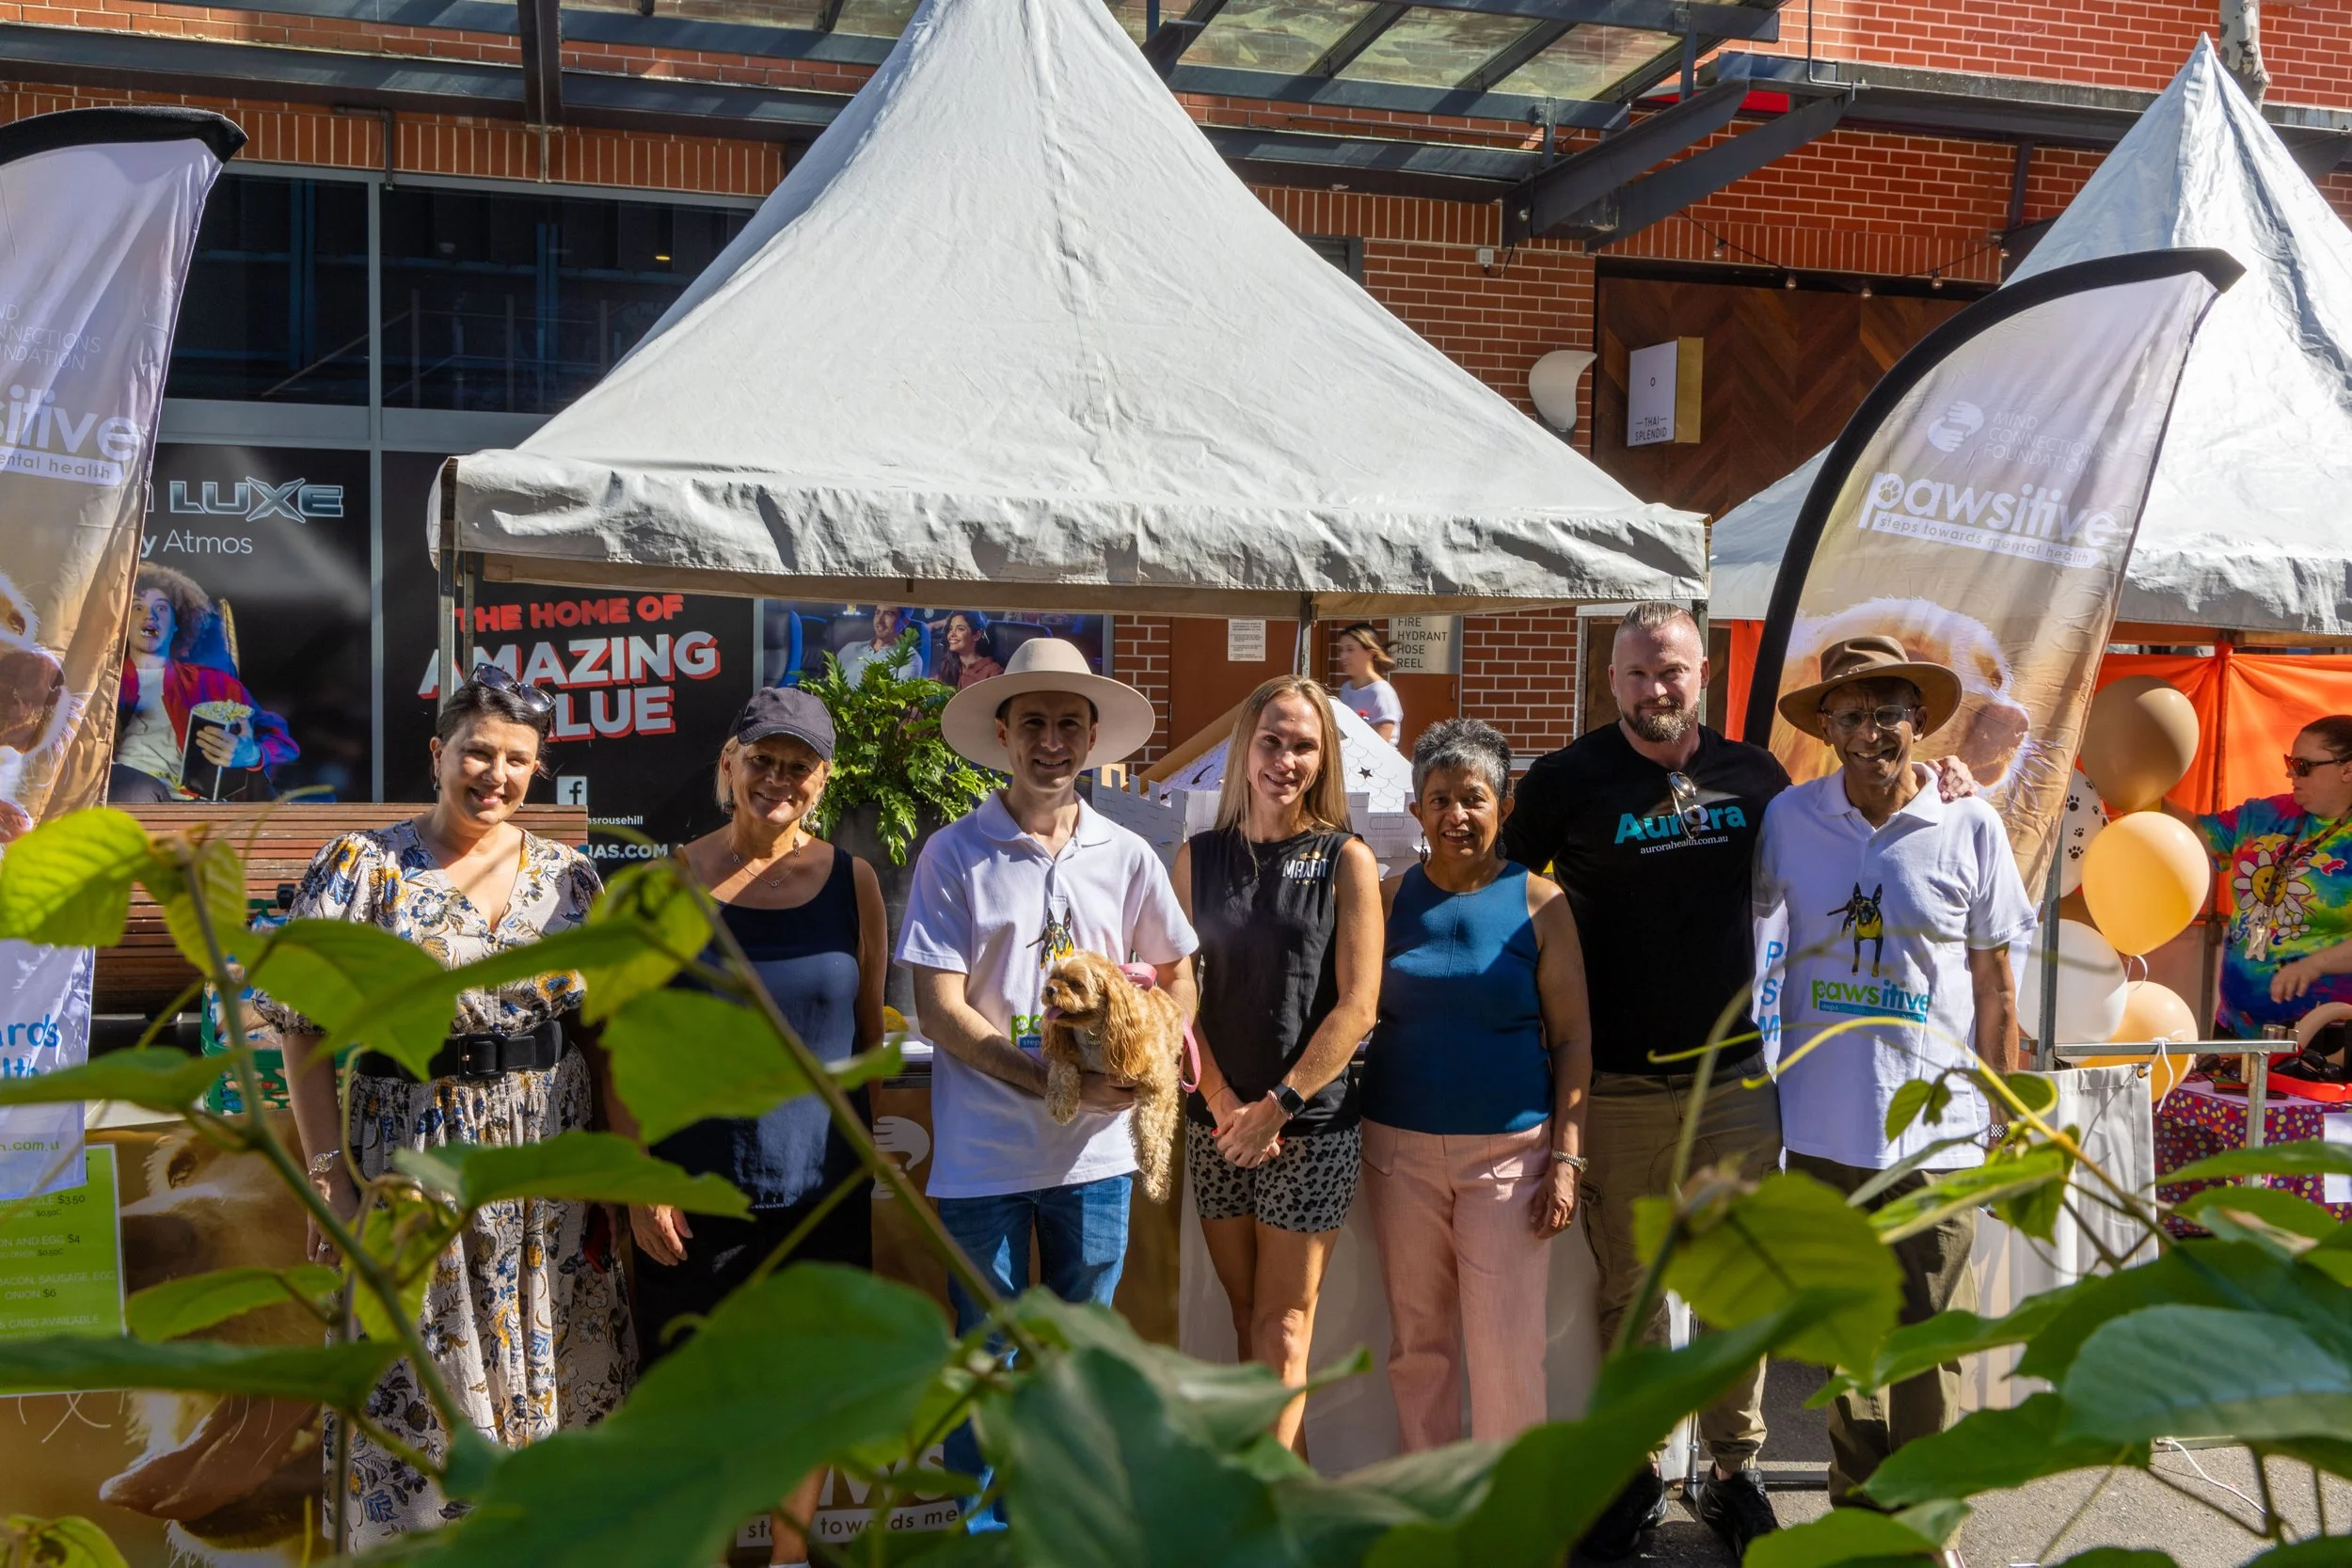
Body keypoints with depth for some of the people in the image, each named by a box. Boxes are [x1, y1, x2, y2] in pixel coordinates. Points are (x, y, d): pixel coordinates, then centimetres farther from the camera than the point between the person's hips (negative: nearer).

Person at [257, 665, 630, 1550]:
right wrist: (329, 1172, -10)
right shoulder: (365, 867, -4)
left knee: (556, 1373, 10)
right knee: (428, 1387, 5)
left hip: (554, 1165, 3)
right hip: (417, 1160, -3)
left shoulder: (569, 876, 4)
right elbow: (303, 1023, -5)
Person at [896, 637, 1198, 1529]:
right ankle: (982, 1527, 27)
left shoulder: (1127, 857, 4)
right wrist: (1047, 1078, -20)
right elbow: (940, 1011, -9)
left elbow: (1177, 978, 13)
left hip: (1095, 1150, 3)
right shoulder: (953, 855, -5)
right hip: (984, 1152, -3)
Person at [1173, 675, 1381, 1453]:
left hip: (1310, 1125, -3)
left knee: (1283, 1326, -1)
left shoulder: (1346, 862, -3)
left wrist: (1276, 1105, -12)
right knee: (1246, 1320, 11)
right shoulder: (1199, 857, 6)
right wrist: (1224, 1104, -8)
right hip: (1219, 1120, 3)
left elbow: (1357, 1004, -7)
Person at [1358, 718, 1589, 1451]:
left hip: (1508, 1148, -2)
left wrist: (1567, 1157, -6)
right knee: (1417, 1337, 10)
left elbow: (1574, 1037, 1)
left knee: (1505, 1343, -2)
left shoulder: (1539, 903, 0)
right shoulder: (1389, 899, 5)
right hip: (1401, 1147, 2)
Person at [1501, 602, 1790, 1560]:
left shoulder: (1754, 776, 6)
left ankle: (1734, 1471, 27)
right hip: (1618, 1085, -2)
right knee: (1627, 1289, 8)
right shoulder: (1570, 780, -3)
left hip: (1737, 1075, 2)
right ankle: (1635, 1475, 24)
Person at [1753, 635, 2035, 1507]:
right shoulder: (1789, 817, -1)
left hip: (1935, 1128, -2)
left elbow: (1995, 990, 1)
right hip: (1821, 1124, 2)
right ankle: (1857, 1505, 32)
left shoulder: (1971, 828, -4)